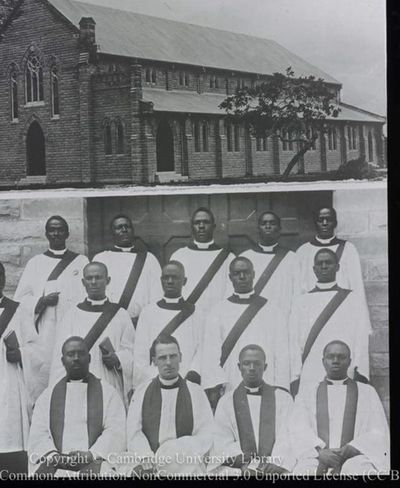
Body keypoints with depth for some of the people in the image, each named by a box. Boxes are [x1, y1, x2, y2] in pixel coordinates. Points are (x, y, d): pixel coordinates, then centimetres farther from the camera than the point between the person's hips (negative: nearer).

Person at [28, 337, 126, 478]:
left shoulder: (107, 392, 14)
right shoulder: (48, 396, 20)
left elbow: (116, 431, 2)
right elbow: (38, 434, 9)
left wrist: (91, 454, -15)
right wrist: (53, 455, -11)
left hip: (95, 461, -1)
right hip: (56, 463, 2)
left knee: (95, 471, -34)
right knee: (45, 470, -31)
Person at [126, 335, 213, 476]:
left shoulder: (196, 392, 9)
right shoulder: (142, 392, 13)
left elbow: (205, 437, 1)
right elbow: (133, 433, 3)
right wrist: (146, 459, -15)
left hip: (186, 467, 1)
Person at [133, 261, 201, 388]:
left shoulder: (195, 313, 9)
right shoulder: (148, 312, 10)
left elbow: (202, 349, 2)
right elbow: (140, 354, 6)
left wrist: (194, 372, -14)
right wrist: (152, 376, -7)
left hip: (188, 382, 0)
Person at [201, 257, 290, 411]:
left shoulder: (272, 311, 9)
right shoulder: (218, 312, 9)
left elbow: (281, 353, 5)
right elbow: (210, 352, 1)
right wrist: (213, 388, -11)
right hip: (229, 391, 0)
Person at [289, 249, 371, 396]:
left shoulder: (353, 300, 10)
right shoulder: (302, 302, 13)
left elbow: (361, 340, 4)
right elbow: (295, 343, 9)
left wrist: (359, 374, -8)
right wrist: (295, 379, 0)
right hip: (309, 378, 1)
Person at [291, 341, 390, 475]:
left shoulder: (367, 392, 19)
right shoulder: (306, 395, 20)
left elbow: (378, 434, 8)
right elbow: (299, 432, 6)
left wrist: (348, 450, -11)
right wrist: (320, 451, -15)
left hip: (356, 456, 0)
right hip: (315, 458, 1)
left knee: (356, 469, -38)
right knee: (305, 470, -36)